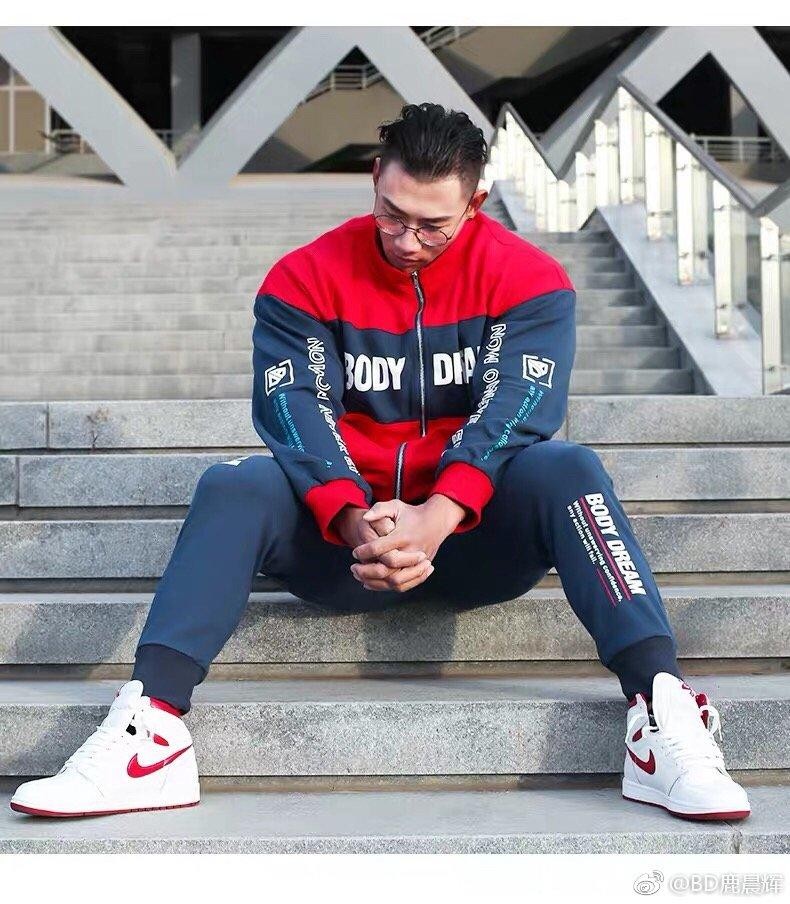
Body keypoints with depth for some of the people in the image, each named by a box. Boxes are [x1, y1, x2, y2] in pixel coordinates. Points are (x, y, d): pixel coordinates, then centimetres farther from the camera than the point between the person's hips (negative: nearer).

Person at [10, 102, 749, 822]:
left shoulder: (526, 279, -3)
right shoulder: (305, 279, -1)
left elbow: (514, 408, -17)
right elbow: (295, 410, -13)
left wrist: (438, 518, -34)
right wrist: (356, 520, -32)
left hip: (477, 534, 0)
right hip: (341, 535, 1)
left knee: (567, 469, -28)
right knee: (233, 487, -25)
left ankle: (661, 718, -36)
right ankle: (152, 733, -35)